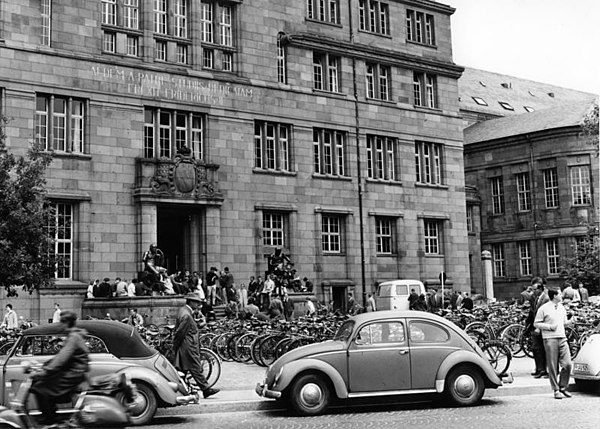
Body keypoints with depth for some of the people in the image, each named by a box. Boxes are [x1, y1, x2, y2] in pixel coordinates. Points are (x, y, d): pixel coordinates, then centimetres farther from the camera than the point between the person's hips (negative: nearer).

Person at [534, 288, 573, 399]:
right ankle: (556, 390, 7)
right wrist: (549, 326, -14)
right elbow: (536, 324, -4)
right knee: (553, 367, -1)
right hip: (550, 339, -5)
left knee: (567, 364, -2)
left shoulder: (561, 307, 15)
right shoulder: (544, 308, -4)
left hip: (562, 338, 5)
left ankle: (562, 387, 14)